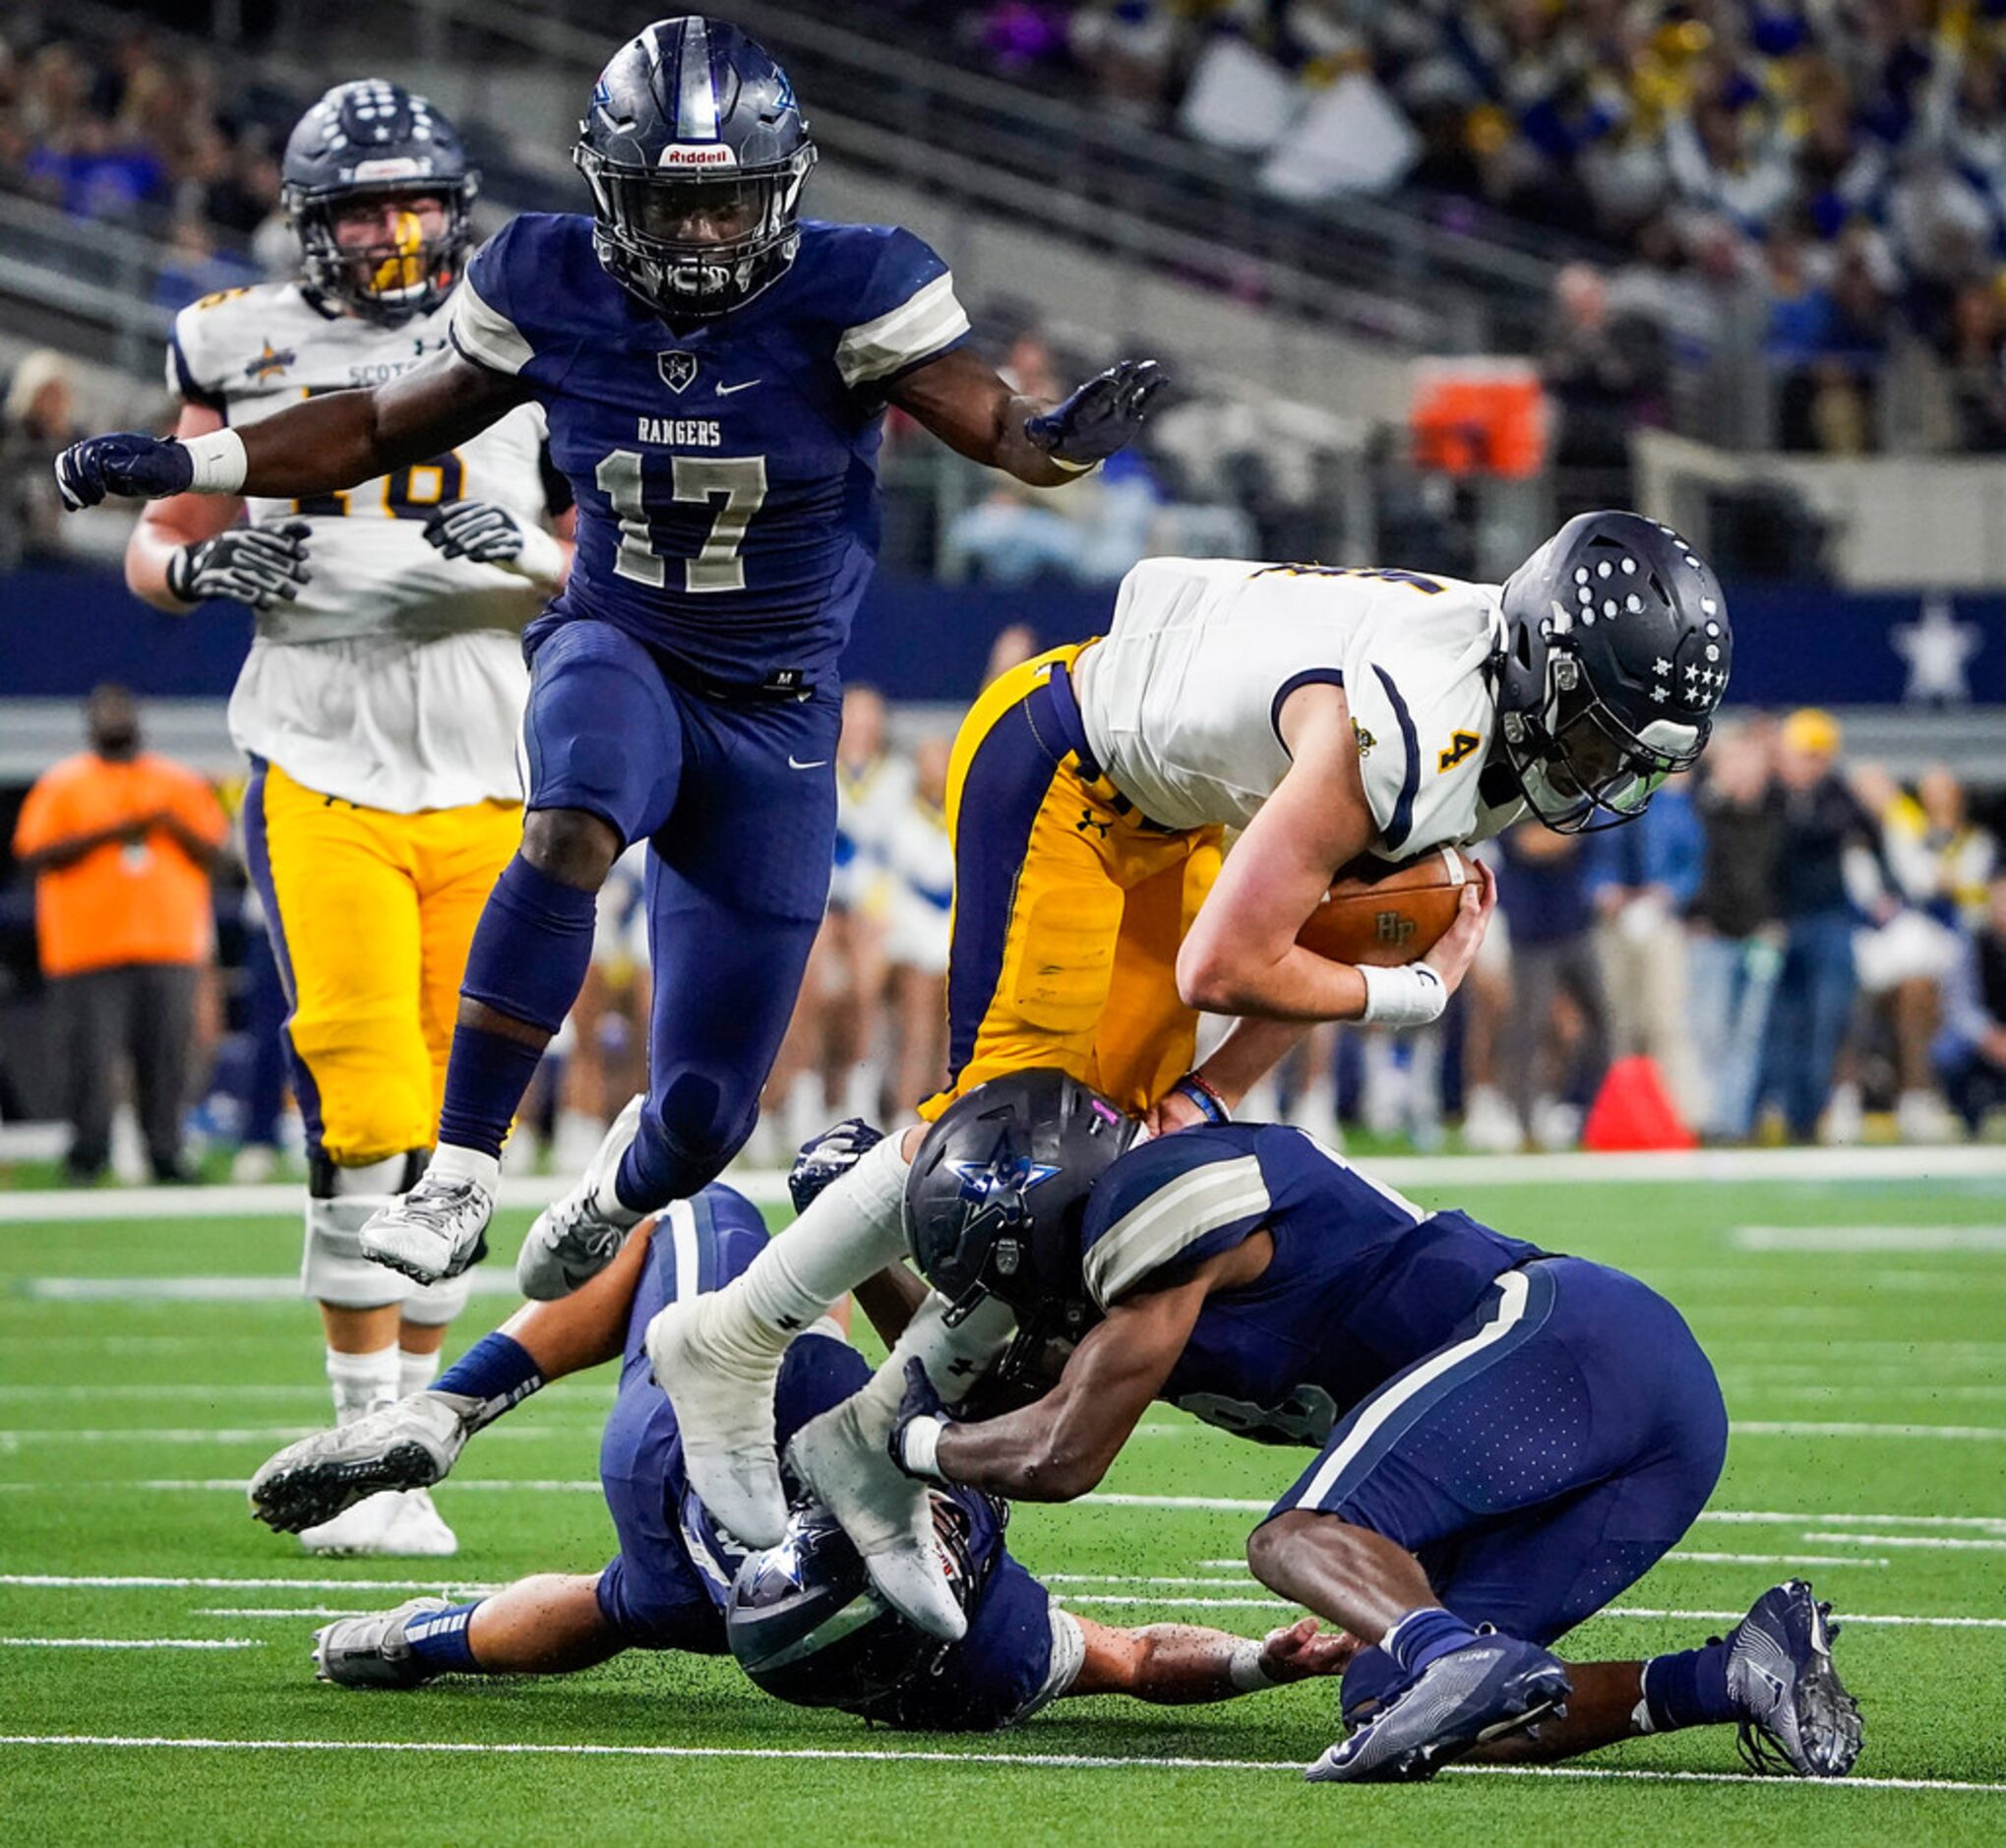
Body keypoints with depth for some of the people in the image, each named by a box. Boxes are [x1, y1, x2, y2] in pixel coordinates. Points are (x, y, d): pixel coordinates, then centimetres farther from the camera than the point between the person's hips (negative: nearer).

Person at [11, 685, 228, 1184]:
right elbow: (33, 856, -2)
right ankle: (88, 1157, -1)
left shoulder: (181, 783, 16)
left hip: (169, 946, 2)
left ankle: (165, 1156, 2)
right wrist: (108, 832, -10)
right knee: (90, 1058, -8)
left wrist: (173, 824, -6)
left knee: (167, 1057, -2)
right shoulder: (61, 784, 8)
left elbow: (214, 853, 13)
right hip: (88, 950, -2)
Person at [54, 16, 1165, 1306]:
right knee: (574, 828, -39)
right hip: (618, 654, 0)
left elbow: (999, 431, -18)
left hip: (776, 716, 0)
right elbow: (396, 428, 5)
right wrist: (188, 465, -2)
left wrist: (1070, 435, -43)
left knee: (704, 1114, 1)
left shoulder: (845, 294, -16)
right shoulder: (555, 291, -9)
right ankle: (459, 1181, -33)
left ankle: (613, 1200, 41)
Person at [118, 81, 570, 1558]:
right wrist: (201, 565, -9)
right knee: (369, 1121, -13)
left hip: (485, 782, 2)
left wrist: (528, 551, -10)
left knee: (453, 1133, 2)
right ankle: (364, 1442, -6)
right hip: (321, 772, -2)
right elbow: (156, 546, 14)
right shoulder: (249, 355, 5)